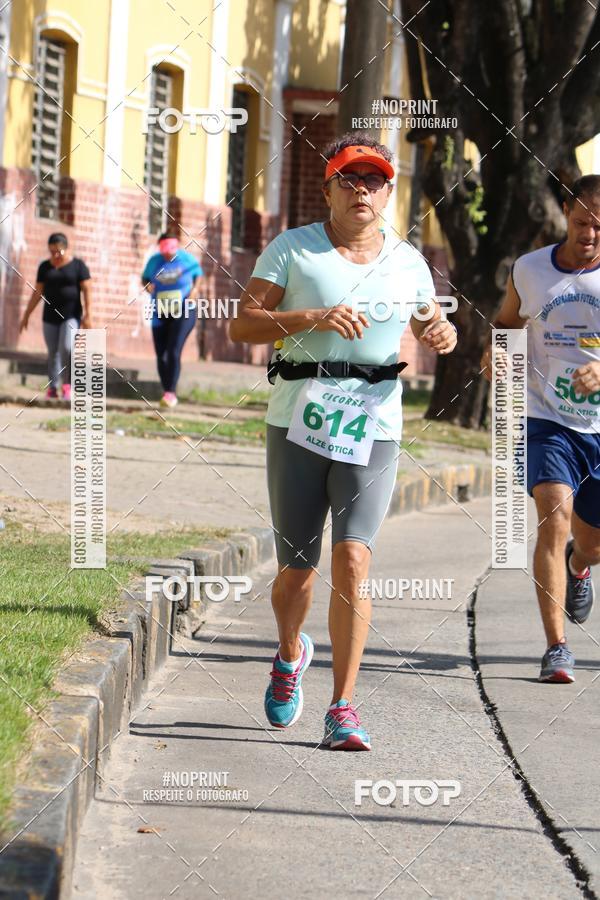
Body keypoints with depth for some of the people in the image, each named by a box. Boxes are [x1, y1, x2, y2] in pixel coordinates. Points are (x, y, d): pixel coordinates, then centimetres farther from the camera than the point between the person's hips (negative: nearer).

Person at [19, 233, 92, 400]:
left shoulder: (78, 265, -2)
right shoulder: (45, 267, 7)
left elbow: (87, 290, -6)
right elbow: (37, 293, 10)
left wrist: (88, 315, -15)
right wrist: (26, 315, 8)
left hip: (71, 315, -4)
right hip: (50, 317, 4)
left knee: (67, 348, -19)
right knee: (53, 353, 4)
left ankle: (67, 386, -9)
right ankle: (52, 388, 10)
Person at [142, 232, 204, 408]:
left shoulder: (187, 259, -6)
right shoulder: (154, 261, -1)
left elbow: (199, 274, 9)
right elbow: (145, 278, 12)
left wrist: (196, 289, -10)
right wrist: (147, 285, -11)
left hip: (184, 313, -4)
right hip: (160, 314, 4)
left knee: (173, 352, -17)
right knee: (161, 355, 3)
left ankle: (171, 393, -14)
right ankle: (167, 392, 17)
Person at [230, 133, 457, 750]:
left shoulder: (407, 262, 10)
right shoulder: (292, 248, 2)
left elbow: (428, 323, 26)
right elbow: (242, 325, -6)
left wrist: (442, 336, 1)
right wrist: (313, 318, -20)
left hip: (372, 428, 1)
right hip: (297, 424, -1)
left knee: (352, 562, -14)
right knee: (297, 568, 6)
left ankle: (342, 709, -8)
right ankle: (290, 655, 40)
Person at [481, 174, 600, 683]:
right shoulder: (530, 270, 2)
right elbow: (508, 320, 20)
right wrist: (495, 349, -2)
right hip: (548, 422, 0)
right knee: (555, 518, -22)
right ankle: (557, 649, -18)